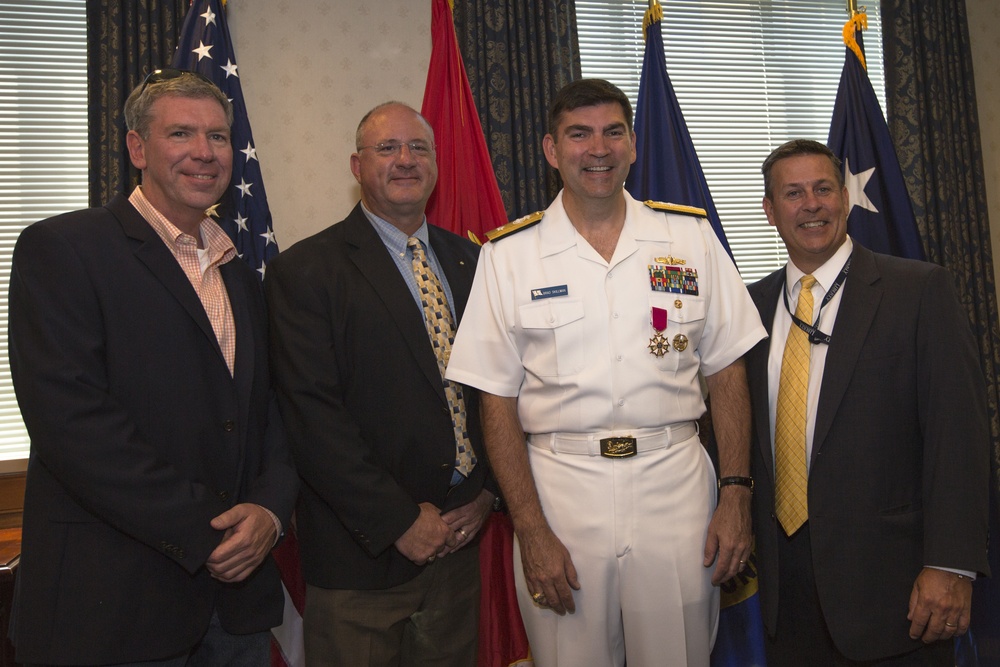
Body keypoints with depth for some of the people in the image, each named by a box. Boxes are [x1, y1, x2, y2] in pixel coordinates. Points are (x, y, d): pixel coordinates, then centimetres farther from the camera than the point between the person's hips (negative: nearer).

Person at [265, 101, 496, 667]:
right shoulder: (305, 270, -8)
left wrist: (488, 492, -1)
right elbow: (313, 414, -15)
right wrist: (399, 521, -16)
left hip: (458, 535, 5)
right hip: (361, 552, -4)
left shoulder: (471, 261, 8)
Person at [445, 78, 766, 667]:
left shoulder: (691, 235, 4)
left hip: (675, 485, 1)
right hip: (558, 487, -1)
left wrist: (737, 493, -2)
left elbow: (727, 371, 6)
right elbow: (498, 402, -2)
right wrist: (531, 530, -7)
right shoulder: (509, 254, -1)